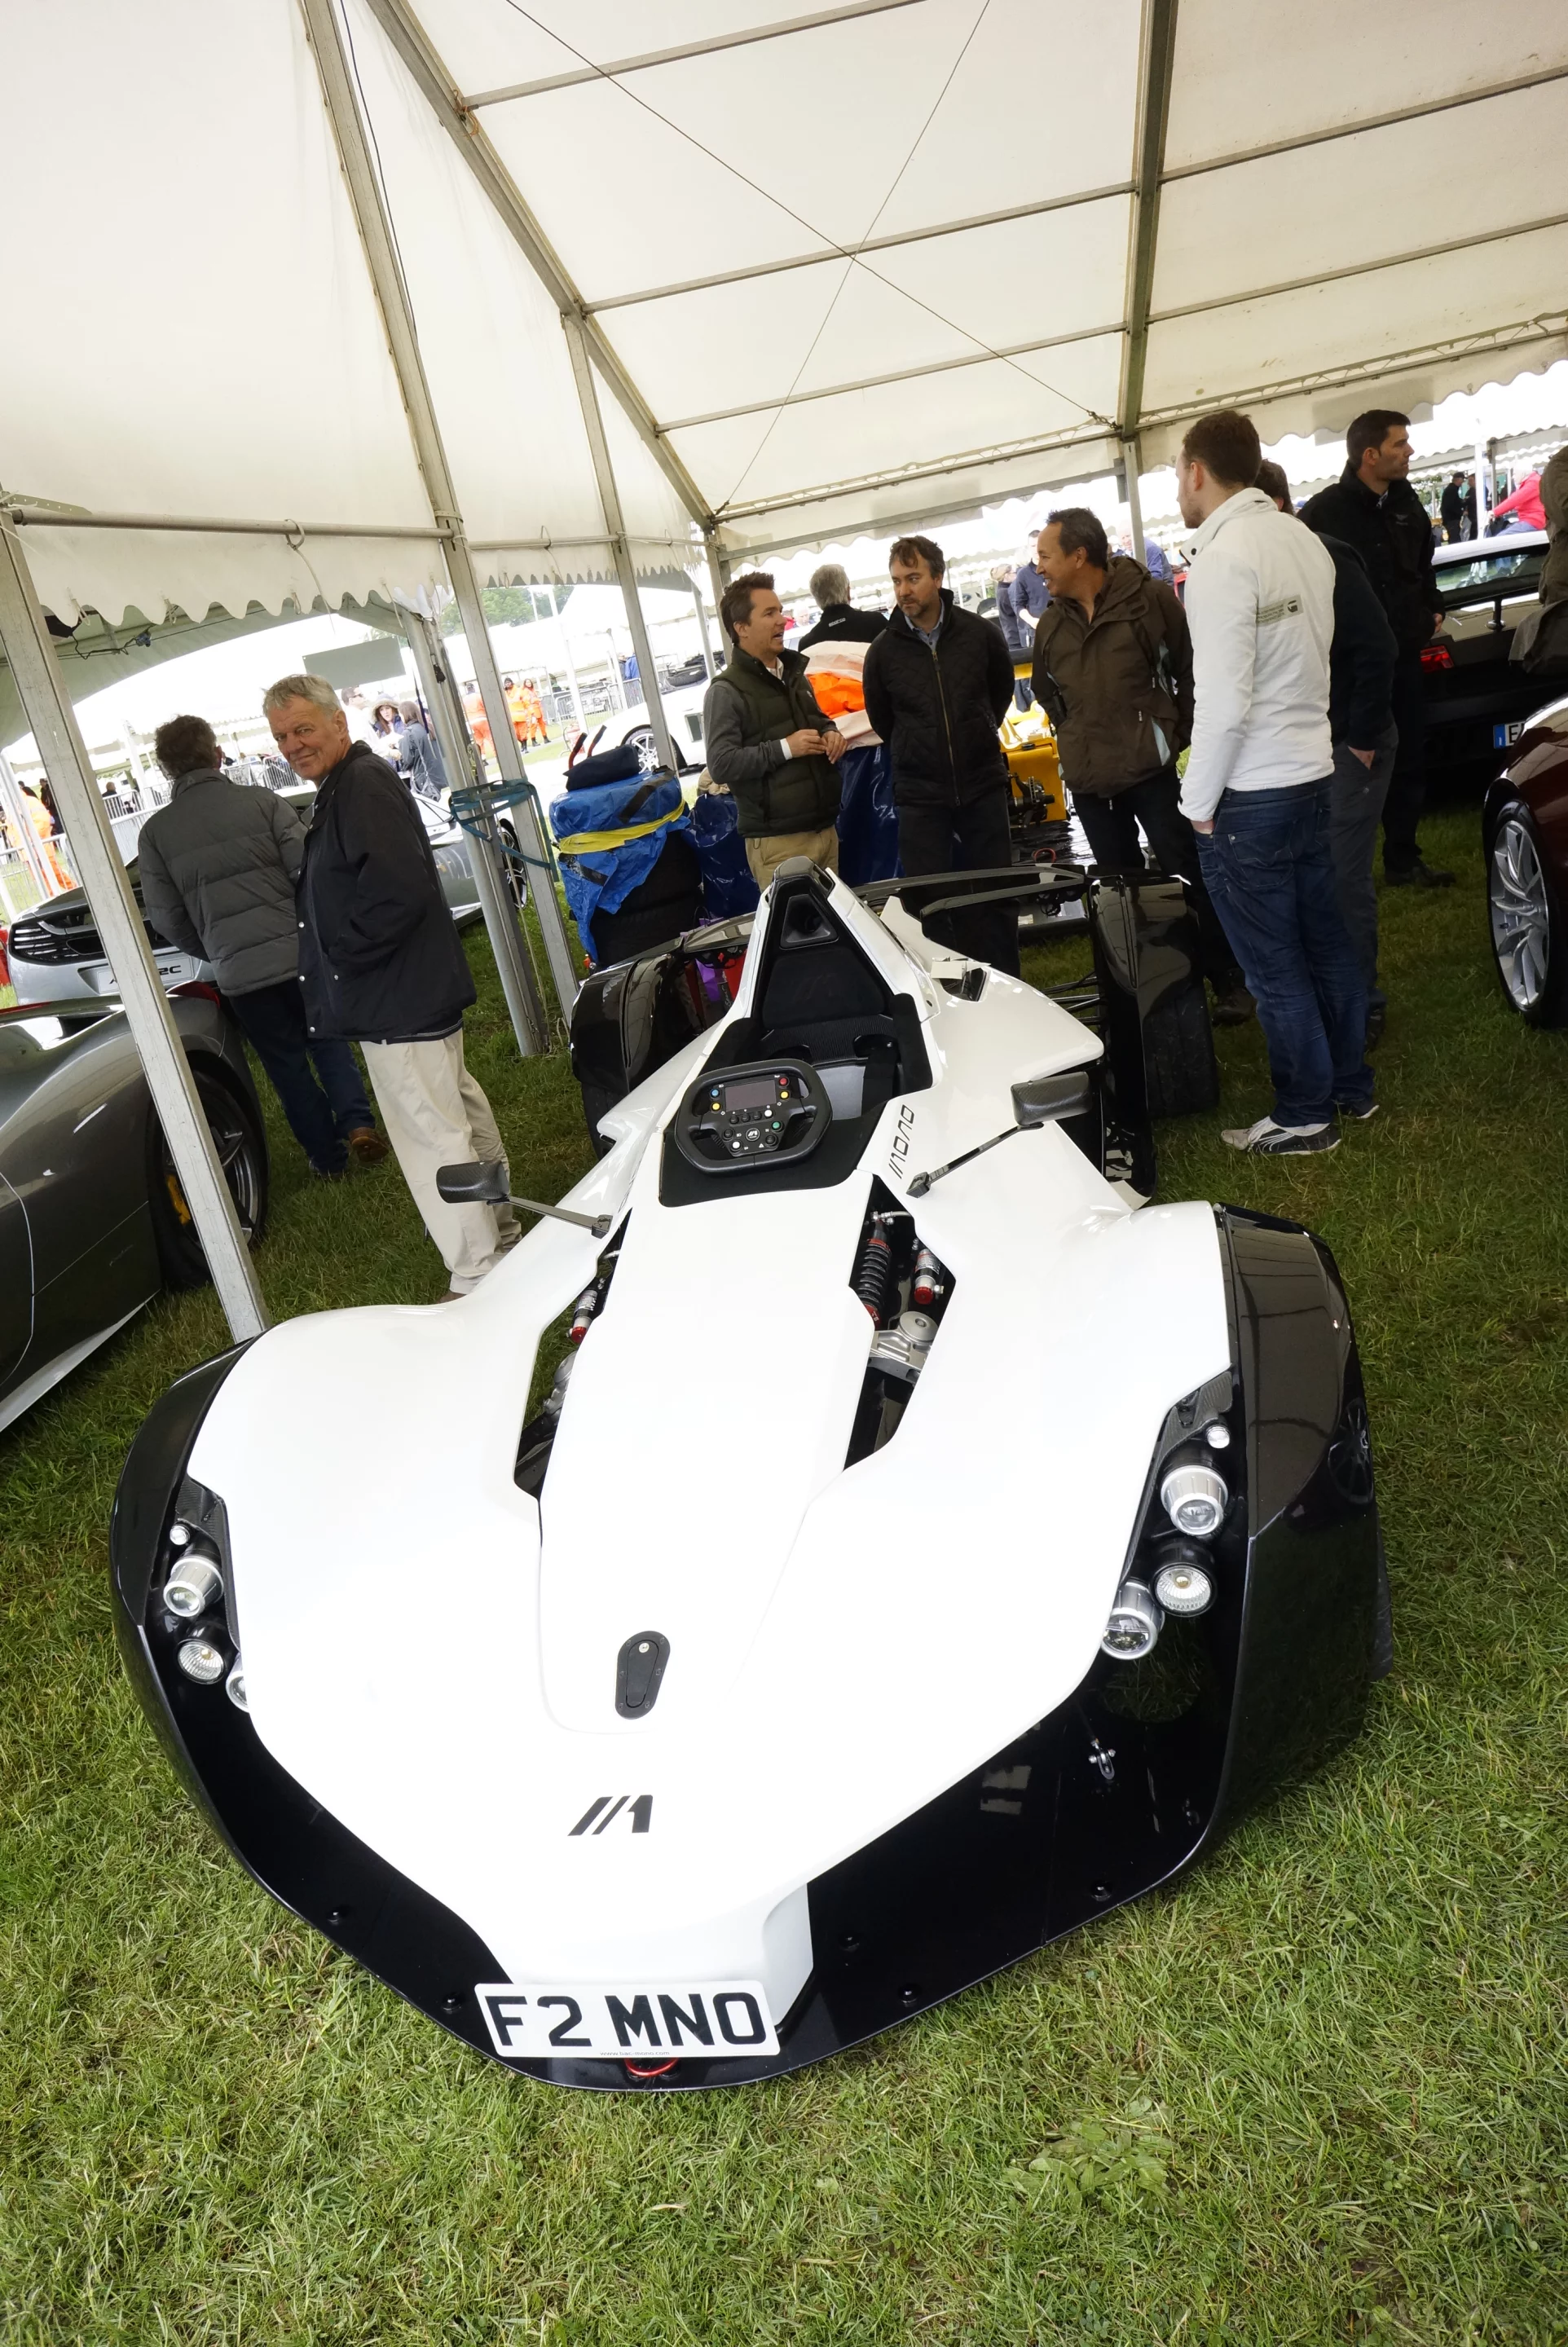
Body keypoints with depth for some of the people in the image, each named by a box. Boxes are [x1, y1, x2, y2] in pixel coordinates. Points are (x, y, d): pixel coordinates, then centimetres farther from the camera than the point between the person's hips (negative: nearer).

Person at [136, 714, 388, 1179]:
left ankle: (327, 1158, 19)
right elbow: (310, 872, -7)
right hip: (302, 952, 0)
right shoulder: (262, 802, -2)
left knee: (287, 1064, 14)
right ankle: (357, 1122, 1)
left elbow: (166, 917, 2)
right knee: (327, 1042, 19)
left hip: (239, 971, 0)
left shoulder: (155, 832, 1)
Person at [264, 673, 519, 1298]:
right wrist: (343, 955, 11)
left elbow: (399, 890, -29)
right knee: (459, 1110, 21)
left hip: (398, 1002, -12)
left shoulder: (364, 786, -17)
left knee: (431, 1134, -6)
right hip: (413, 992, 12)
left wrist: (344, 955, -19)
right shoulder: (342, 788, 17)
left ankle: (477, 1280, 3)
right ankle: (499, 1233, 37)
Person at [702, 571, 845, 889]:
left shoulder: (794, 674, 15)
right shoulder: (726, 691, -10)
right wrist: (785, 748, -20)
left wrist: (831, 733, 5)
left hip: (824, 827, 8)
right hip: (777, 840, -7)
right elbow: (721, 765, -18)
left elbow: (818, 720, 30)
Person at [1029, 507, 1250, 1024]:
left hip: (1147, 766, -5)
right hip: (1086, 777, 5)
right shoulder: (1051, 622, 8)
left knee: (1189, 871, -2)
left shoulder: (1150, 599, -6)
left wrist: (1174, 731, -2)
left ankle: (1229, 980, 9)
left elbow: (1189, 667, 0)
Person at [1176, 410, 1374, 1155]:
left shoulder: (1222, 559, -18)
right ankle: (1352, 1086, 30)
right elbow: (1307, 656, 14)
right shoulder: (1304, 540, 6)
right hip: (1312, 772, 8)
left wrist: (1197, 802, -11)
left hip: (1248, 795, -8)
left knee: (1275, 967, 3)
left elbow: (1222, 702, -21)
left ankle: (1305, 1116, 13)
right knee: (1324, 941, 17)